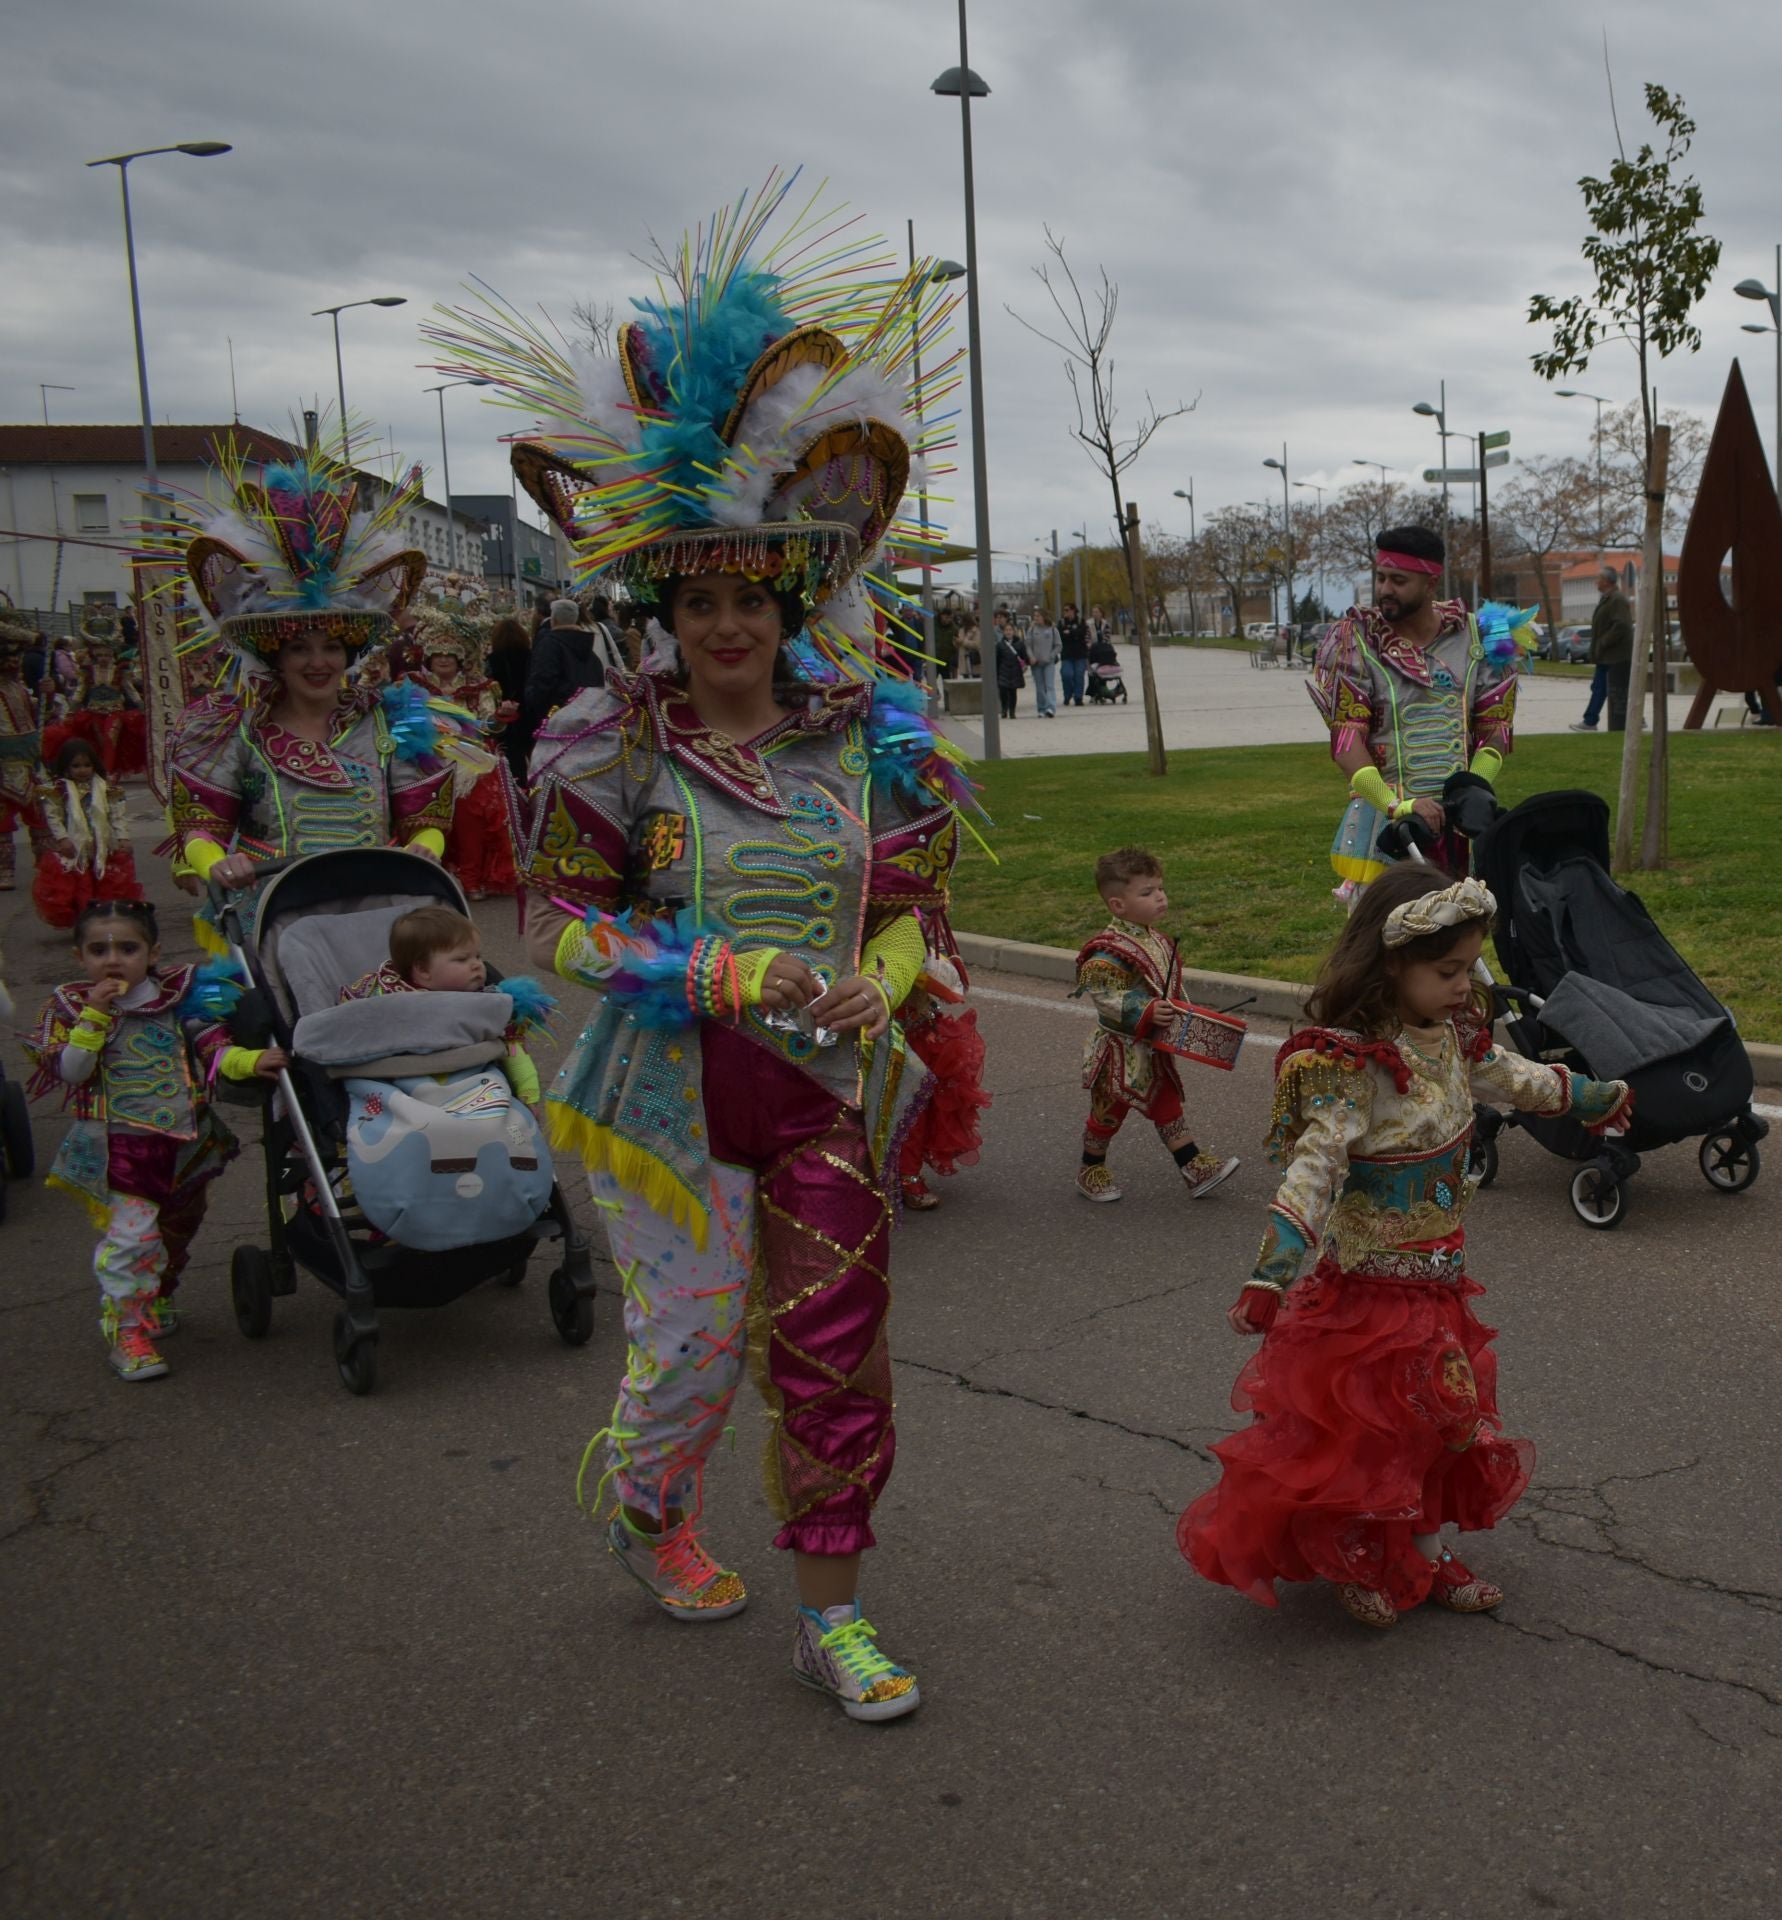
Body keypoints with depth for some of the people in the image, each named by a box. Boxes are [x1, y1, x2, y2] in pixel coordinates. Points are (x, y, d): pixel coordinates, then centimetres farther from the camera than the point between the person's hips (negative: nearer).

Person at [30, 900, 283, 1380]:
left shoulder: (178, 996, 0)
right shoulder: (71, 1006, -4)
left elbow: (213, 1047, -2)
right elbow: (69, 1072, -14)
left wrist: (250, 1061, -21)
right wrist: (93, 1016, -23)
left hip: (185, 1142, 4)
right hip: (118, 1149, -4)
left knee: (177, 1231, 20)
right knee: (131, 1233, -16)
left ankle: (156, 1301, 45)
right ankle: (126, 1329, -4)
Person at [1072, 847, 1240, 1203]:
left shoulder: (1158, 940, 4)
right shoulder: (1110, 950, -24)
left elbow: (1171, 985, 17)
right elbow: (1101, 994, -28)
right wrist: (1145, 1010, -32)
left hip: (1154, 1049, 7)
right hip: (1120, 1050, -7)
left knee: (1168, 1105, 11)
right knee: (1108, 1111, 8)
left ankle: (1195, 1167, 14)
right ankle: (1091, 1171, 25)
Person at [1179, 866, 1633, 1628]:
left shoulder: (1452, 1033, -1)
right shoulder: (1352, 1064, -27)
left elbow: (1506, 1076, 18)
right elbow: (1316, 1165, -33)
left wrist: (1589, 1096, 32)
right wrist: (1271, 1275, -42)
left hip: (1438, 1277, 8)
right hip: (1372, 1281, -8)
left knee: (1437, 1411, 18)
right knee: (1365, 1425, 6)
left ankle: (1424, 1553, 34)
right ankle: (1354, 1564, 27)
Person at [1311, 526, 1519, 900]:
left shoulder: (1476, 637, 7)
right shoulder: (1354, 641, -2)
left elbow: (1495, 728, 7)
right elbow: (1346, 741, -10)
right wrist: (1396, 806, -23)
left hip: (1460, 822, 3)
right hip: (1382, 818, -3)